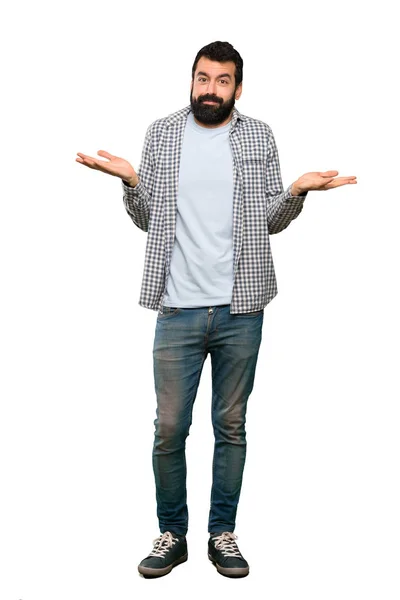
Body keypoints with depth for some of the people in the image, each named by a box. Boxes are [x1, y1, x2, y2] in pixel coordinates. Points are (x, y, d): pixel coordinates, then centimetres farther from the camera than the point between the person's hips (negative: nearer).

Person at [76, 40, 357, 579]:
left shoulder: (259, 136, 6)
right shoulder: (162, 133, 6)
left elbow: (272, 221, 8)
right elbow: (146, 219, 7)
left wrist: (296, 192, -11)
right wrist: (130, 181, -11)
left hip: (241, 309, 0)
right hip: (178, 309, 0)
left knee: (231, 427, 9)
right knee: (170, 429, 4)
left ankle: (223, 533, 24)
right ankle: (172, 534, 22)